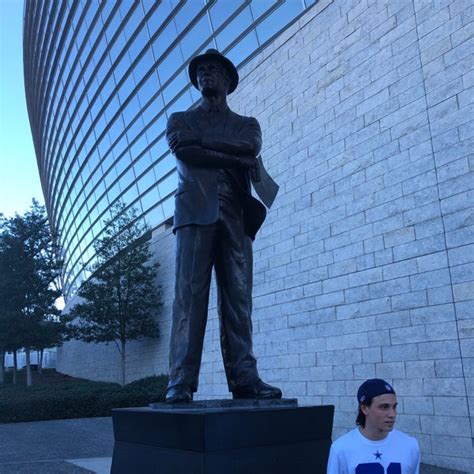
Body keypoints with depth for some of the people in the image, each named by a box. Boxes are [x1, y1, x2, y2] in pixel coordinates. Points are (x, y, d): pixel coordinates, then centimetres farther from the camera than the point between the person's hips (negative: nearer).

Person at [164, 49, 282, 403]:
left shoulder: (247, 124, 24)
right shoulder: (180, 120, 21)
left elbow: (251, 147, 0)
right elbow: (185, 153, -1)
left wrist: (199, 140, -3)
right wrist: (237, 159, -3)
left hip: (235, 215, 2)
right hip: (195, 212, -1)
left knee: (238, 298, -5)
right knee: (189, 295, -11)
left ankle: (244, 377, -4)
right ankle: (181, 381, -11)